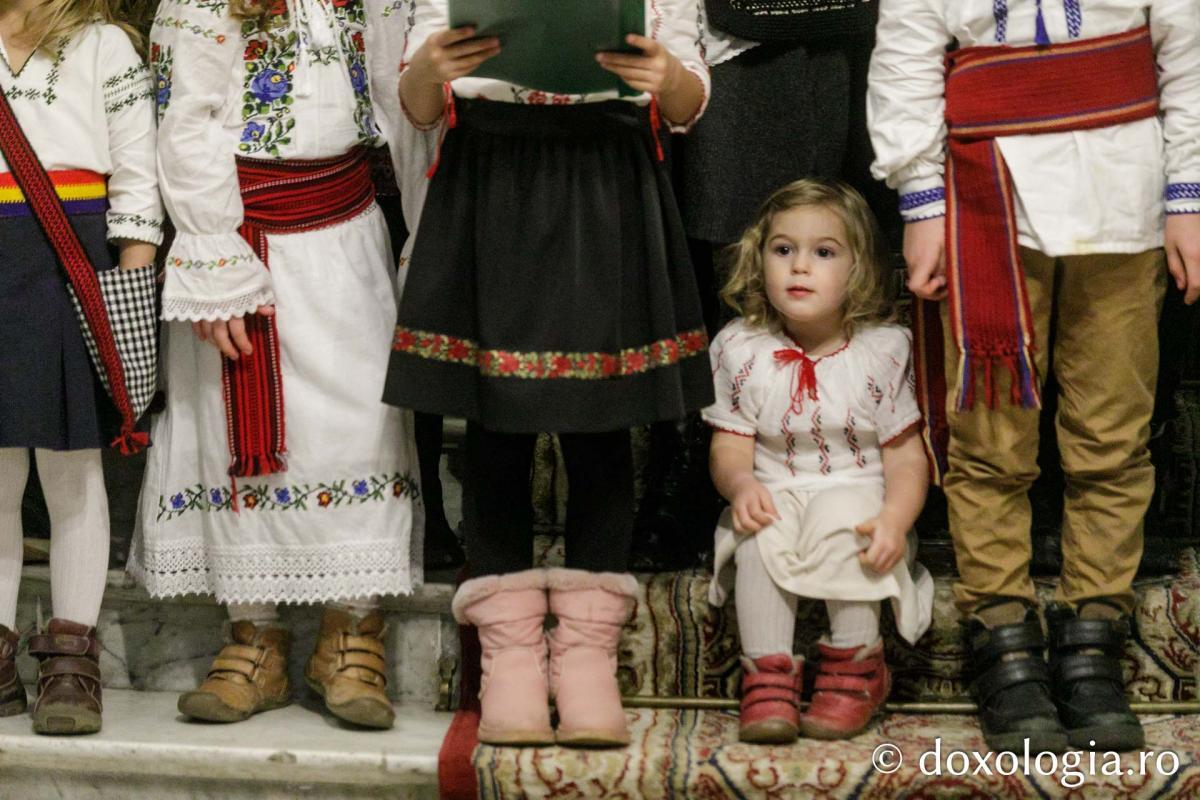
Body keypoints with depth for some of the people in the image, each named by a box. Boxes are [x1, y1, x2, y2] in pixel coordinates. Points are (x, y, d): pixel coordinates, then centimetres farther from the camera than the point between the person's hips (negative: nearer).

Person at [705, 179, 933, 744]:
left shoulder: (882, 350, -4)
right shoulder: (740, 349, 0)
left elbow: (905, 454, -6)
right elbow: (731, 445, 0)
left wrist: (894, 520, -25)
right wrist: (741, 483, -24)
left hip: (854, 495, -1)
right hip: (775, 495, 1)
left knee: (839, 515, -34)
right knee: (760, 533, -31)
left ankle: (855, 664, -15)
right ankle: (768, 671, -22)